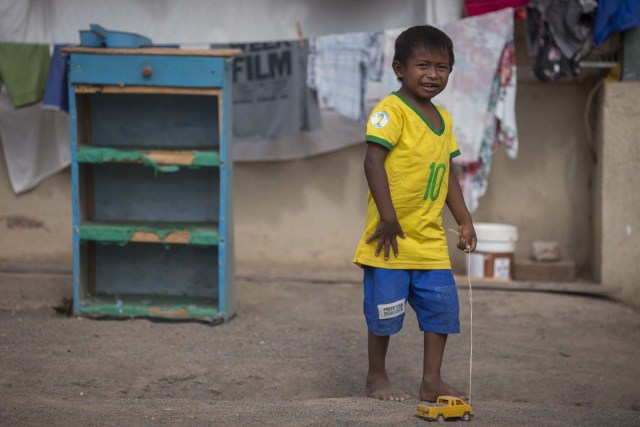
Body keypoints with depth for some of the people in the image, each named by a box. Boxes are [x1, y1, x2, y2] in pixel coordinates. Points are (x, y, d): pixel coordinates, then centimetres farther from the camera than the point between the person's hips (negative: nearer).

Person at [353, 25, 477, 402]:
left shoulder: (443, 119, 13)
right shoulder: (392, 110, -13)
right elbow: (373, 162, -19)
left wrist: (465, 220, 16)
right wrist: (388, 218, -22)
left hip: (431, 238, 7)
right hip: (392, 236, -7)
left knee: (442, 305, 6)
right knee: (385, 309, 3)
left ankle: (432, 382, 16)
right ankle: (377, 378, 20)